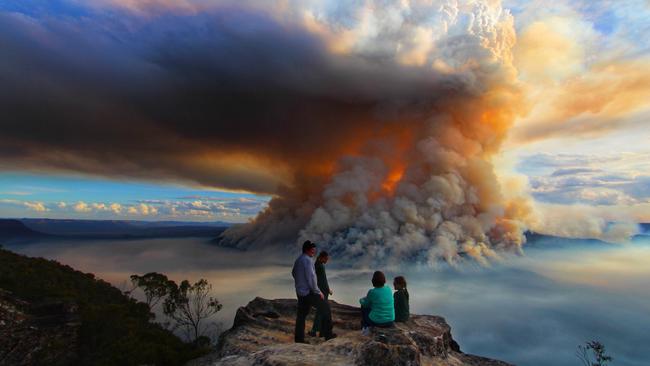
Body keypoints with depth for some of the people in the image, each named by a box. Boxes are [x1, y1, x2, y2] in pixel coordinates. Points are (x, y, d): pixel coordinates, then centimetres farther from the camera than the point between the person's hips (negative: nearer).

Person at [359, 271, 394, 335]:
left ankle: (365, 327, 33)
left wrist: (361, 300, 23)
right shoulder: (389, 289, -3)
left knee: (363, 307, 21)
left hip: (377, 322, -4)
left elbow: (366, 304, 2)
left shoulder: (372, 292, -17)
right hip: (390, 322, 4)